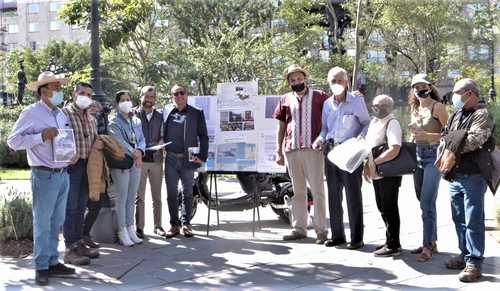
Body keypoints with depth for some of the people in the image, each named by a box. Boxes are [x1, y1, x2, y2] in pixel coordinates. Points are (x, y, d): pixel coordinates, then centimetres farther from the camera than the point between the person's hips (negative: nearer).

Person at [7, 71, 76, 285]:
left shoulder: (61, 113, 15)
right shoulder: (31, 113, -6)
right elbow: (13, 141, -10)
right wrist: (41, 136, -18)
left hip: (63, 173, 7)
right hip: (44, 175, -7)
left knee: (56, 222, 12)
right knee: (42, 223, -1)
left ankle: (53, 262, 22)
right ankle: (41, 267, 8)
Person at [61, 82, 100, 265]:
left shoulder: (91, 119, 16)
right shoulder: (64, 114, -7)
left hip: (87, 166, 7)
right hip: (71, 166, -7)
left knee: (81, 207, 13)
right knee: (70, 208, -4)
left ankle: (79, 243, 21)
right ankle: (70, 249, 0)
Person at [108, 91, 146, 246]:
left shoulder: (137, 121, 15)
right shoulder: (114, 122, -3)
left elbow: (142, 139, 9)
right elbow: (119, 141, -15)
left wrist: (139, 151, -10)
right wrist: (134, 153, -21)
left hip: (136, 163, 6)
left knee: (131, 199, 10)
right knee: (121, 199, -3)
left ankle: (131, 230, 17)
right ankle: (122, 233, 2)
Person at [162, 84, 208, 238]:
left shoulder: (196, 113, 2)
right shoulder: (166, 111, 8)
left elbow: (203, 136, 1)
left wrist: (202, 156, -8)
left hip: (188, 159, -2)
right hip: (170, 159, 2)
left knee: (187, 193, 6)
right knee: (171, 193, 5)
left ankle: (186, 224, 16)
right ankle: (174, 224, 14)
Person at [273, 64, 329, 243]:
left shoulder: (319, 97, 4)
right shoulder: (285, 100, 13)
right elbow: (281, 126, 16)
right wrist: (278, 151, 12)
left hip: (313, 149, -4)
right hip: (291, 150, 4)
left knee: (317, 191, -1)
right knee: (298, 191, 11)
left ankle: (321, 230, 3)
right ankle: (299, 229, 18)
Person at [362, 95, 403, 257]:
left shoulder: (392, 123, -14)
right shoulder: (374, 122, 13)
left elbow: (394, 150, -25)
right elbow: (369, 146, 20)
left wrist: (375, 162, -22)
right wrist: (367, 166, 9)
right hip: (377, 173, 9)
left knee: (389, 209, -2)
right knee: (382, 208, 16)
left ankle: (393, 246, 7)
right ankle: (390, 241, 27)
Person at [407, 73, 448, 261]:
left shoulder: (437, 106, -7)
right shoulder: (415, 108, 14)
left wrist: (427, 135, -21)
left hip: (433, 155, -7)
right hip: (417, 155, 7)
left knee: (427, 203, -12)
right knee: (425, 202, 11)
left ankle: (428, 246, -7)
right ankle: (431, 242, 21)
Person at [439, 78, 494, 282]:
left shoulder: (482, 114, -6)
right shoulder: (456, 115, 18)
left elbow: (474, 139, -19)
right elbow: (445, 136, 16)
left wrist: (453, 149, -11)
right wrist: (443, 154, -2)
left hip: (473, 176, -8)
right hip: (454, 176, 8)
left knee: (473, 221, -4)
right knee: (459, 219, 15)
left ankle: (474, 263, 1)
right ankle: (465, 254, 27)